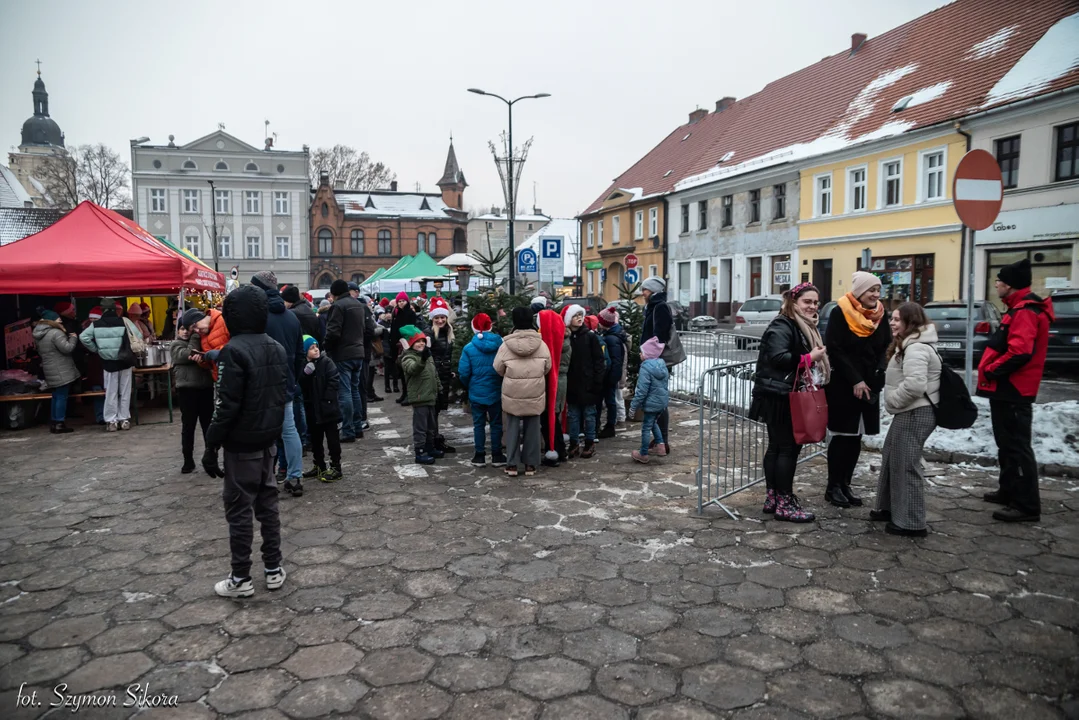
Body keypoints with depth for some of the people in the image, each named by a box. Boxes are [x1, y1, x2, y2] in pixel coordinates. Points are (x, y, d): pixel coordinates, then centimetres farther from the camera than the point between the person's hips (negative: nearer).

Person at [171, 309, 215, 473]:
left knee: (208, 425, 5)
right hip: (187, 389, -3)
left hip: (206, 388, 3)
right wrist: (195, 335, -11)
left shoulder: (199, 341, 17)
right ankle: (188, 460, 14)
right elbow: (188, 354, -13)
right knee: (188, 426, 5)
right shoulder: (175, 345, 6)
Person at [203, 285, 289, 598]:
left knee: (239, 510, 3)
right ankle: (274, 569, 21)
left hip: (242, 445, -7)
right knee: (267, 504, 15)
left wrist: (211, 446, -14)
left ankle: (241, 579, 11)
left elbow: (226, 406, -20)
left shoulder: (234, 350, -18)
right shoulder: (277, 348, 6)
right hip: (268, 441, 7)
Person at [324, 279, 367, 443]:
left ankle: (348, 431, -4)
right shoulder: (357, 304, 14)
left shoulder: (338, 306, -13)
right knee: (355, 390, 14)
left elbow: (333, 332, -18)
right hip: (358, 352, 8)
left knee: (345, 393, -5)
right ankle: (358, 427, 19)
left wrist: (326, 348, -4)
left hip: (343, 355, -8)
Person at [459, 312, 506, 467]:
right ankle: (496, 456, 16)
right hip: (496, 391, 1)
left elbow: (464, 373, -10)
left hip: (476, 392, -1)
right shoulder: (500, 344, -8)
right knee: (496, 424, 11)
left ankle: (480, 456, 15)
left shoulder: (469, 348, -11)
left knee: (479, 424, 11)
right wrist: (503, 383, 10)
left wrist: (468, 386, 9)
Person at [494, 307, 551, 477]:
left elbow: (498, 369, 0)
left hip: (512, 394, -1)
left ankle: (512, 464, 9)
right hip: (535, 394, 1)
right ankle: (530, 464, 15)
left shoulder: (506, 345, -11)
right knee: (532, 428, 10)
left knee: (513, 428, 9)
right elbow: (547, 368, 3)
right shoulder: (541, 344, -7)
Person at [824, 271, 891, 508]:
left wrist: (878, 377, -7)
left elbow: (884, 350, 11)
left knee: (855, 437, 9)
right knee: (842, 435, 0)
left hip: (868, 386, 5)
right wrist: (855, 380, -18)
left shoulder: (879, 316, 7)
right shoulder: (840, 313, -10)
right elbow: (834, 350, -14)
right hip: (842, 385, -5)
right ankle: (833, 487, 11)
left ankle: (845, 485, 19)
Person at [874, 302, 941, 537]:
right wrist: (894, 401, 13)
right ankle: (890, 507, 31)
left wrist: (893, 399, -16)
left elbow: (915, 384, -30)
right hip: (909, 413, 11)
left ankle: (911, 523, 0)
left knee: (906, 465, -7)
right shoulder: (908, 345, 18)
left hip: (915, 414, -11)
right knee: (891, 459, 19)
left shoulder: (916, 348, -18)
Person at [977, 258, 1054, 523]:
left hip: (1013, 391, -11)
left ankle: (1027, 506, -3)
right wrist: (992, 371, 12)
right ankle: (1009, 491, 30)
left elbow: (1019, 353, -29)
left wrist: (990, 370, -17)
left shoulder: (1025, 312, -18)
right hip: (1007, 389, 11)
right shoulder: (1019, 309, 16)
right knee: (1007, 444, 19)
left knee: (1017, 446, -7)